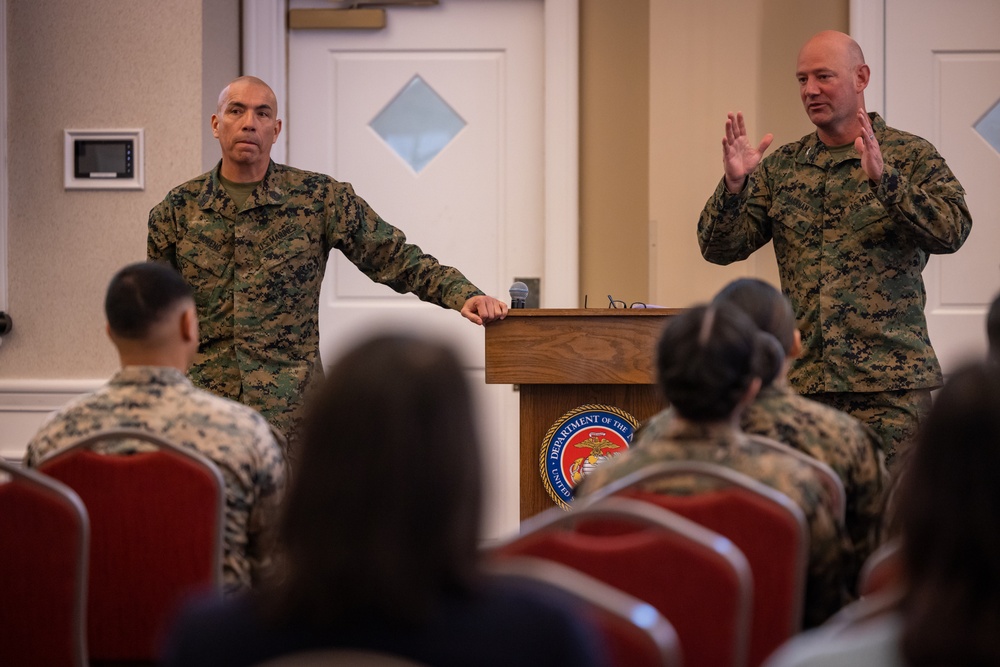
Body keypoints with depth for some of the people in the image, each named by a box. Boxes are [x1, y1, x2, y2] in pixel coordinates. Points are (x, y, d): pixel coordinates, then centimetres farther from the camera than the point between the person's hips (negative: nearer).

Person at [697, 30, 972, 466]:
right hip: (803, 379, 3)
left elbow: (952, 231, -13)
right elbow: (719, 247, 8)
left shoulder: (910, 156, 3)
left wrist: (883, 177, -25)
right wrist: (734, 184, -11)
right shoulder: (781, 166, 13)